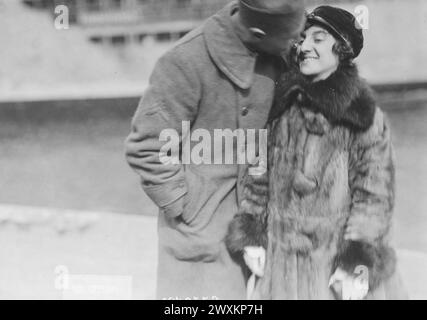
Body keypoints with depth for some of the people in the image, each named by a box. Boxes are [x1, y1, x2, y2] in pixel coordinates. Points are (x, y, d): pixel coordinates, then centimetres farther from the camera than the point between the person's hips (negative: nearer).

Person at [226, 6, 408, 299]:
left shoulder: (365, 118, -8)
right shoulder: (282, 106, 4)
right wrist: (250, 234, 3)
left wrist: (358, 262, -13)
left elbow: (374, 195, -9)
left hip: (339, 263, -3)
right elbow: (260, 175, 9)